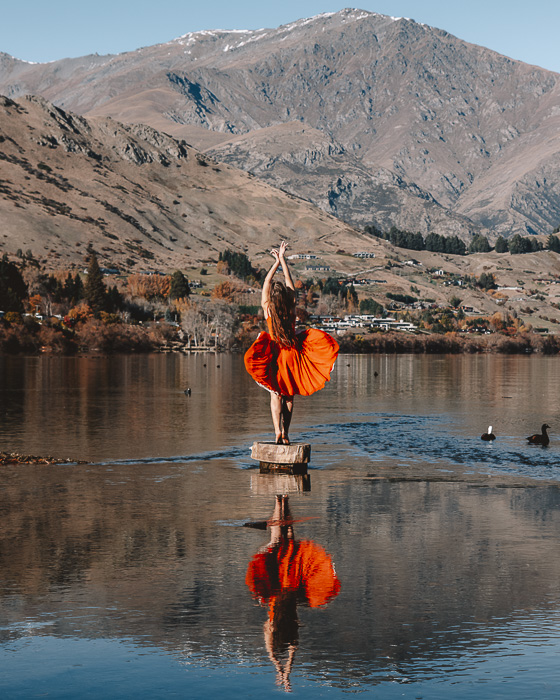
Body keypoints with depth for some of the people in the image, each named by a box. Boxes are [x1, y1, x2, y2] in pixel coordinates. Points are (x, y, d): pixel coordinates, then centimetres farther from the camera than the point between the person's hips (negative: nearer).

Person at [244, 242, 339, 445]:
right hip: (293, 354, 1)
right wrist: (282, 259, 8)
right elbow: (290, 282, 3)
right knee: (289, 396, 11)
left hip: (275, 356, -1)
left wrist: (277, 262, 9)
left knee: (276, 395, 3)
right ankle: (285, 433, 8)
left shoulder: (268, 308, -10)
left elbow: (267, 282, 1)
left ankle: (278, 430, -14)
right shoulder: (291, 308, -7)